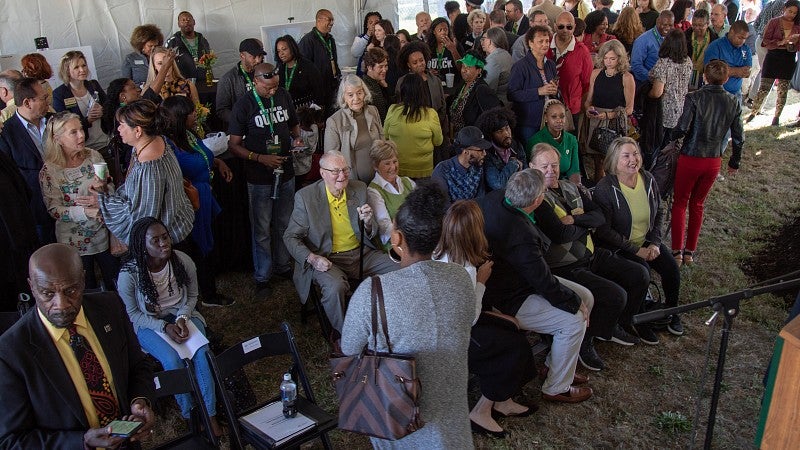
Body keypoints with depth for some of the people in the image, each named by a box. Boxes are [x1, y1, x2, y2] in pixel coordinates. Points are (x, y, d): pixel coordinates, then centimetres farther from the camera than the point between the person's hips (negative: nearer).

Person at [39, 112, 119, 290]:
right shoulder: (49, 171, -16)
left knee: (117, 284, 16)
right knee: (88, 291, 14)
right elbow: (54, 210, -15)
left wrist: (100, 199, -20)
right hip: (75, 241, -3)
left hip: (104, 233, 3)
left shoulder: (93, 156, -4)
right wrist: (85, 211, -29)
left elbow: (110, 187, 2)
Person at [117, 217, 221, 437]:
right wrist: (164, 327, -21)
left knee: (201, 352, -25)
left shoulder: (183, 261, -13)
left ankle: (209, 414, -14)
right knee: (173, 359, -29)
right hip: (148, 324, -2)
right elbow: (133, 313, -9)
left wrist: (182, 318, -16)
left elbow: (192, 296, 3)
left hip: (182, 315, 2)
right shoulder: (129, 273, -20)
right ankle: (189, 414, -7)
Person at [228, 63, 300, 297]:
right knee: (262, 229, 6)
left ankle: (283, 266, 36)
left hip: (285, 173, 4)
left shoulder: (283, 96, 2)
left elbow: (294, 124, 18)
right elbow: (234, 145, -11)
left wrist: (296, 139, -4)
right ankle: (262, 276, 21)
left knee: (284, 224, 17)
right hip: (259, 178, -4)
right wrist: (261, 158, -23)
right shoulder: (244, 106, -12)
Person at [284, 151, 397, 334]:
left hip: (361, 253, 4)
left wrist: (367, 223, -16)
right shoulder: (305, 197, -8)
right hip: (327, 259, -4)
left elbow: (372, 235, 9)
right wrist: (312, 258, -21)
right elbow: (290, 237, -3)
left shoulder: (360, 189, 3)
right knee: (335, 287, -35)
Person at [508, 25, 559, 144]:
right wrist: (538, 91, -20)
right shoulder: (520, 66, -9)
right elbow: (512, 94, -17)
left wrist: (555, 90, 0)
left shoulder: (551, 64, 12)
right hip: (527, 123, -6)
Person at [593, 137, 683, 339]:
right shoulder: (605, 188, -19)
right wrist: (636, 250, -18)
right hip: (618, 247, -6)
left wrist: (655, 243, -3)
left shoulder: (648, 180, 0)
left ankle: (671, 311, 17)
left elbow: (659, 213, 12)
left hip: (647, 241, 6)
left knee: (672, 268, -12)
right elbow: (604, 231, -18)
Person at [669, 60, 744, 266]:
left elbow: (682, 129, -23)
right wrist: (734, 162, 17)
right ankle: (690, 252, 23)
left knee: (680, 203, 12)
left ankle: (677, 252, 8)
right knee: (697, 204, 18)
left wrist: (669, 138, -1)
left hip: (690, 159, -3)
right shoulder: (733, 103, -1)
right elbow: (739, 139, 3)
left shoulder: (695, 98, -14)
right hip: (714, 162, 4)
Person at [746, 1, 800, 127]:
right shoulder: (774, 22, -1)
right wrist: (781, 43, -19)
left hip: (788, 61, 2)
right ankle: (753, 112, 8)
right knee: (763, 89, -5)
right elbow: (766, 41, -7)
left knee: (783, 90, 7)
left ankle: (777, 116, 17)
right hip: (772, 58, -2)